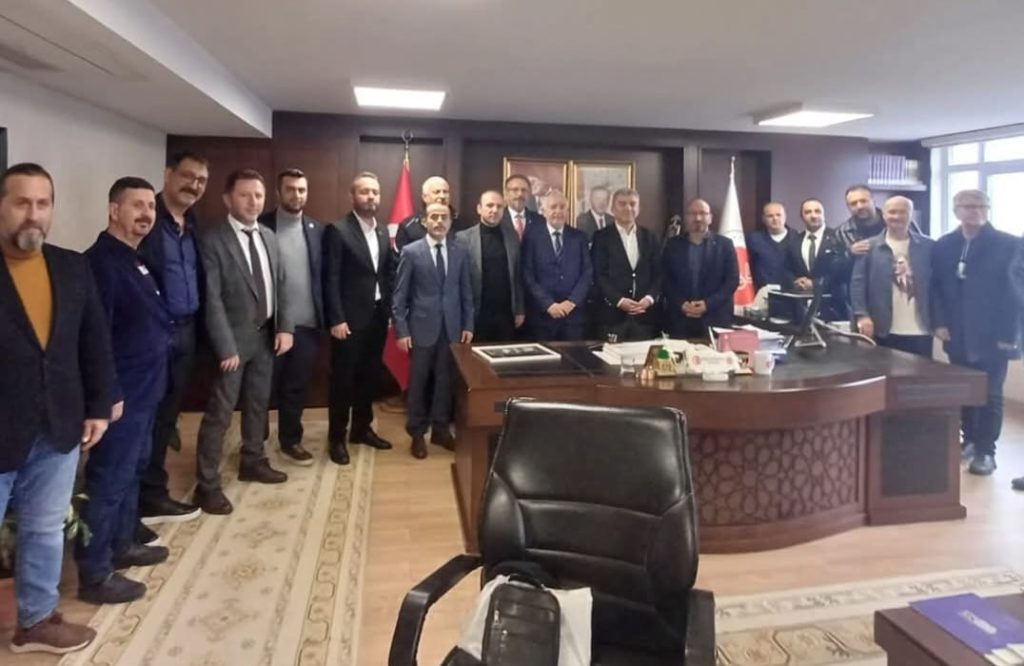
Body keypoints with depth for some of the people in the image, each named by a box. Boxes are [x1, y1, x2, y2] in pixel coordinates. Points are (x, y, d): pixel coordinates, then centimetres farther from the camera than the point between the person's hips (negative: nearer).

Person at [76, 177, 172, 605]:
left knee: (132, 471, 20)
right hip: (122, 395, -10)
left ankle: (121, 546, 36)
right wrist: (108, 395, -22)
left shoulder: (134, 260, 12)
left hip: (144, 390, 10)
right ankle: (94, 575, 13)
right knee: (108, 481, 0)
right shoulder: (101, 262, -17)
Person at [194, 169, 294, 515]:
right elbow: (212, 299, -17)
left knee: (258, 404, 19)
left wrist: (285, 326, 0)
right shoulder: (212, 240, -13)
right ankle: (207, 484, 10)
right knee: (219, 412, 0)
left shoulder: (269, 237, 7)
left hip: (266, 335, 7)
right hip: (234, 337, -6)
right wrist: (226, 346, -20)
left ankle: (253, 462, 36)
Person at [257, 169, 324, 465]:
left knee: (298, 386, 11)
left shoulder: (317, 229, 8)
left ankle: (291, 440, 27)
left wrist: (326, 316, 0)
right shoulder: (262, 226, -3)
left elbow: (324, 274, 7)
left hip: (307, 323, 3)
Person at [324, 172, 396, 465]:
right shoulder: (338, 230, -9)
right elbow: (331, 279, -13)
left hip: (378, 317, 6)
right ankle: (337, 437, 17)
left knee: (370, 376, 14)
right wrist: (336, 319, -17)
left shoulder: (383, 231, 10)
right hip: (349, 318, -6)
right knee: (343, 379, 4)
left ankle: (362, 428, 30)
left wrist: (389, 310, 5)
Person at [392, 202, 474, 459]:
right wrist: (401, 330, -9)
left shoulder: (461, 252, 6)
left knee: (445, 380, 9)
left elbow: (466, 292, 9)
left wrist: (468, 325, 5)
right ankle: (417, 433, 20)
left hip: (452, 327, 3)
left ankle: (440, 429, 24)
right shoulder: (411, 252, -3)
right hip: (422, 327, -2)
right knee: (418, 382, 6)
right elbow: (399, 295, -4)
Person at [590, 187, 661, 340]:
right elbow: (598, 274, -5)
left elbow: (658, 272, 10)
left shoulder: (649, 237, 13)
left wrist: (650, 298, -7)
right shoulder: (601, 237, 2)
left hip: (644, 315, 3)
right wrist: (619, 300, -15)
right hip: (612, 314, -3)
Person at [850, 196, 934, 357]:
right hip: (884, 331, -1)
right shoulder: (869, 247, 4)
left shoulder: (928, 246, 7)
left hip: (921, 331, 1)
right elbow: (858, 283, 0)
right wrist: (862, 315, -12)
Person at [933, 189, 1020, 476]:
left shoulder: (1009, 245, -5)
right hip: (958, 336, 3)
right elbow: (935, 287, 8)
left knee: (990, 395, 4)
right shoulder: (943, 246, 6)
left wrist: (1009, 334, -13)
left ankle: (986, 451, 11)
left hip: (993, 337, -3)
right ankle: (970, 440, 26)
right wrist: (939, 323, -2)